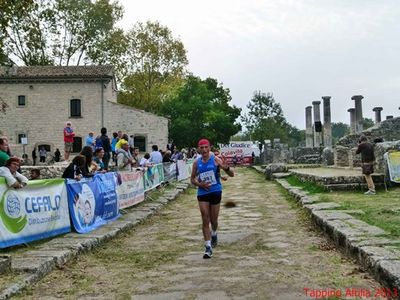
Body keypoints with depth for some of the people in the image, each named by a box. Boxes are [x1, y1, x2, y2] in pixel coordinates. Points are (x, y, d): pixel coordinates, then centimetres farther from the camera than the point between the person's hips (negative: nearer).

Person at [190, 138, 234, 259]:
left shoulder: (215, 160, -7)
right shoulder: (197, 162, 2)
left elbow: (231, 175, -8)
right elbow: (192, 179, 12)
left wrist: (226, 168, -31)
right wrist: (199, 184, -9)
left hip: (215, 192, -2)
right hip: (202, 193, 2)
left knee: (213, 219, 10)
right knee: (205, 220, -5)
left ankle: (214, 234, 43)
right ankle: (208, 247, 1)